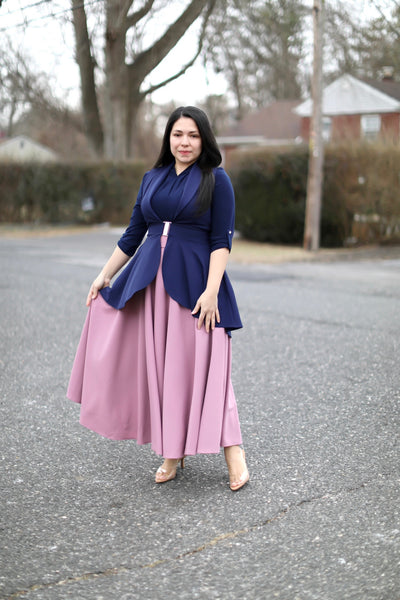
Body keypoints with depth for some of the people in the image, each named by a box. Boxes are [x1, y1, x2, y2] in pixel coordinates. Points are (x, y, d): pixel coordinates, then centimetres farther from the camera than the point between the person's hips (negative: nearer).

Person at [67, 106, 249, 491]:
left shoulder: (216, 180, -1)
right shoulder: (152, 178, 13)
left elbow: (222, 240, -7)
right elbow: (133, 235, 18)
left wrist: (211, 290, -17)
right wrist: (104, 275, 16)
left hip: (193, 282, -5)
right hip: (150, 284, 5)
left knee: (201, 366, -6)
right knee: (159, 368, 6)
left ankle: (232, 451, 3)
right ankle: (172, 454, 17)